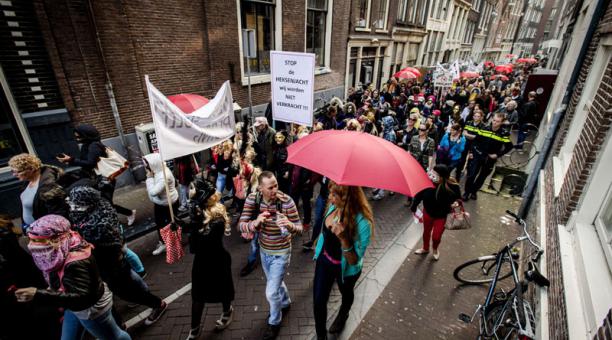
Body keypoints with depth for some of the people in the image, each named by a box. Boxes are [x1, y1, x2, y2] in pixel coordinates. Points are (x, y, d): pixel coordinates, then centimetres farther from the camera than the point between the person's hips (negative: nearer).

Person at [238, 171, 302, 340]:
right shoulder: (252, 199, -17)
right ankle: (285, 302, 60)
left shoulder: (287, 201, -27)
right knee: (275, 282, 28)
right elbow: (241, 225, -18)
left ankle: (274, 322, 36)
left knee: (271, 292, 4)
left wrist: (290, 225, -46)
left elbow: (299, 228, -22)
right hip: (264, 250, 4)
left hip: (280, 253, -4)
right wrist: (256, 222, -40)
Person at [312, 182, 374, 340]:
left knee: (346, 294, 29)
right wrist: (319, 246, 18)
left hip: (345, 268, -3)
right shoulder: (334, 206, -18)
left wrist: (344, 238, -48)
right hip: (324, 259, 4)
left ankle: (342, 316, 63)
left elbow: (354, 261, -31)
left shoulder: (362, 223, -36)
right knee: (318, 301, 11)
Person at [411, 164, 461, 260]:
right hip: (427, 212, 2)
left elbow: (458, 198, -7)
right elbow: (419, 195, -10)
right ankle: (425, 248, 54)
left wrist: (455, 203, -29)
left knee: (436, 237, 11)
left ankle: (435, 249, 48)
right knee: (426, 232, 23)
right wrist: (414, 207, -2)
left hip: (441, 216, -1)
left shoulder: (453, 187, -28)